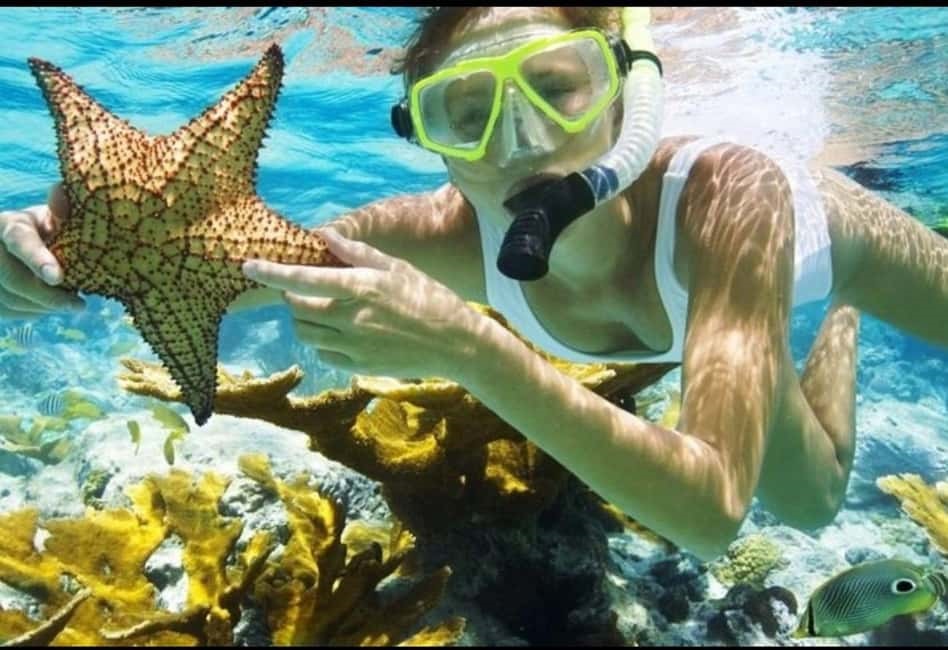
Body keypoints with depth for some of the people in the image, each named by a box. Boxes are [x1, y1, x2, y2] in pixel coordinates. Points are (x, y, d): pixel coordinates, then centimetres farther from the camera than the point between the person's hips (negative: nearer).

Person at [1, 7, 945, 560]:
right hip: (696, 285, 3)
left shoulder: (726, 196, -50)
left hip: (829, 236, -2)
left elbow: (712, 510, -57)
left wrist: (464, 346, -65)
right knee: (808, 502, 30)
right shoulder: (449, 235, -39)